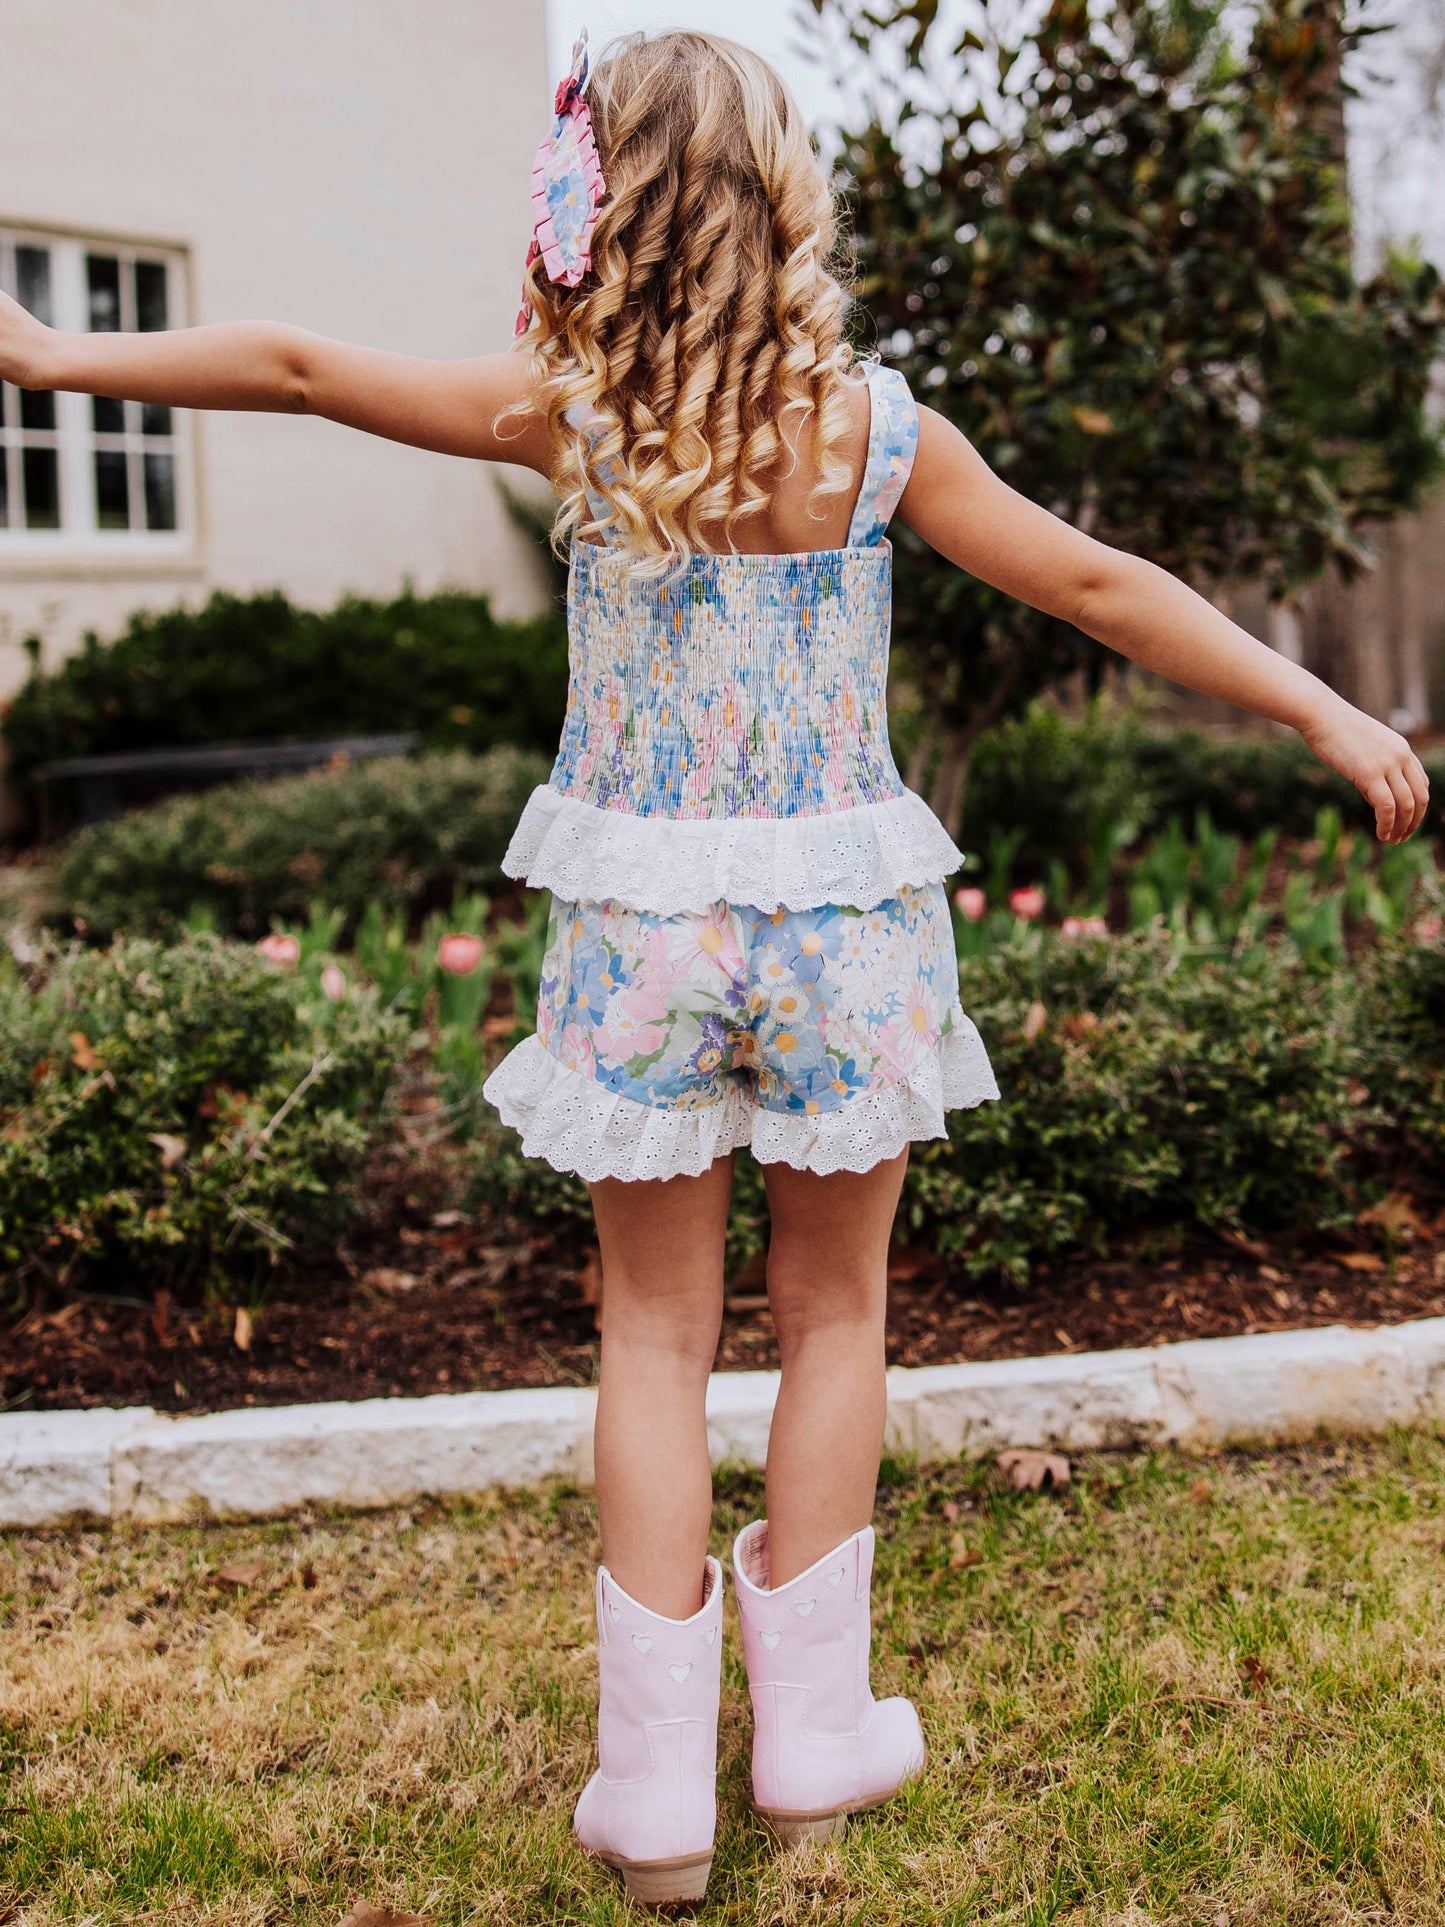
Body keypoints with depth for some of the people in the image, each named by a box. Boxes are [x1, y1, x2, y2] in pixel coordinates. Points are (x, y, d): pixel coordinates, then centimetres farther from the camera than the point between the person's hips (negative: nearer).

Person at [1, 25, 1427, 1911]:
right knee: (833, 1311, 16)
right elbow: (1096, 584, -2)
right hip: (842, 919, 0)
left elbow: (296, 365, -1)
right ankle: (814, 1734, 27)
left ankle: (659, 1775, 17)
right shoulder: (873, 424, -6)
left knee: (656, 1331, 11)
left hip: (642, 923, 0)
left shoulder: (572, 414, -7)